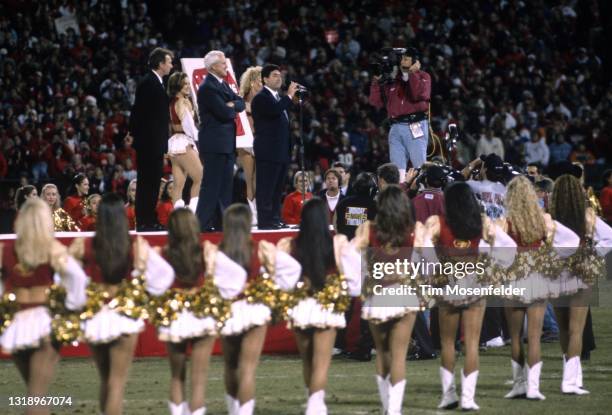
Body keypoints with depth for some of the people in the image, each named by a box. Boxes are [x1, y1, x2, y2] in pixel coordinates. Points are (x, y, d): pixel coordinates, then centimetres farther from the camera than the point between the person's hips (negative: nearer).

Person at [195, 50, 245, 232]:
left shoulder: (223, 84, 16)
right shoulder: (208, 87, -15)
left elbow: (241, 103, 11)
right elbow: (224, 113, -21)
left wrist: (232, 105, -10)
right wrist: (233, 108, 0)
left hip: (226, 143, 10)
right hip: (214, 143, -10)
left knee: (225, 184, 11)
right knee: (211, 184, -9)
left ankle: (222, 221, 14)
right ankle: (203, 223, -8)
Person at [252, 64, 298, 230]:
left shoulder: (279, 97, 20)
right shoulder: (261, 98, -8)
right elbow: (274, 110, -27)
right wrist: (289, 96, -19)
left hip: (281, 152, 9)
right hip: (268, 152, -9)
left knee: (277, 189, 11)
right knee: (266, 187, -9)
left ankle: (275, 219, 15)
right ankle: (265, 221, -9)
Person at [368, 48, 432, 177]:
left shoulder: (423, 77, 6)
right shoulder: (392, 80, 16)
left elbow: (420, 95, -14)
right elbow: (376, 102, 15)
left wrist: (413, 73, -9)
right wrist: (376, 81, 5)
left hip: (415, 126, -4)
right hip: (396, 127, 4)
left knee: (420, 166, -6)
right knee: (397, 169, 1)